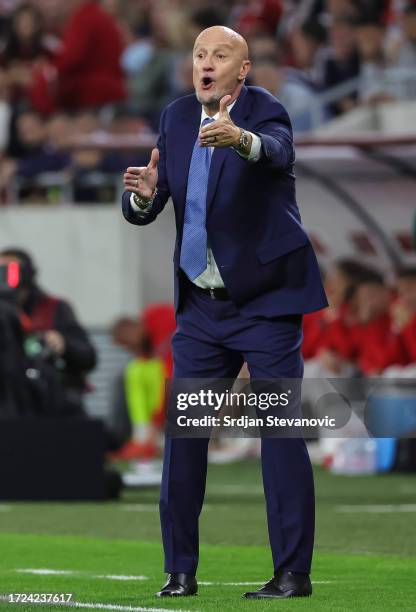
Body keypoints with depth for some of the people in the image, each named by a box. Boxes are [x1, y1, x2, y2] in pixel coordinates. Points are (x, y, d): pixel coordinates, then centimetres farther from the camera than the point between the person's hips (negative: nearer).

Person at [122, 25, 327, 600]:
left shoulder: (265, 112, -11)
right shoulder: (177, 118, 5)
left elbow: (276, 151, -36)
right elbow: (142, 212, 4)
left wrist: (240, 138, -58)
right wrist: (144, 195, -21)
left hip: (266, 300, -5)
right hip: (201, 306, 6)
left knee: (281, 432, -6)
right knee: (181, 433, 3)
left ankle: (293, 572, -2)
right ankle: (180, 571, 10)